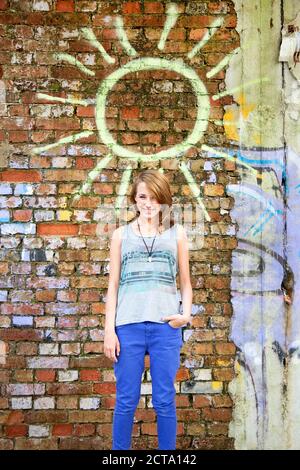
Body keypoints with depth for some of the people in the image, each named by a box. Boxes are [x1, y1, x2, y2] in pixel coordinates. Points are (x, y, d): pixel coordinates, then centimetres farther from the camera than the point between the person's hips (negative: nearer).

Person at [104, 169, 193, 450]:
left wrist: (186, 314, -5)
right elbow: (113, 285, 9)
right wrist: (109, 330, 2)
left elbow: (185, 282, 13)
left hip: (166, 325, 0)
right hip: (128, 325, 0)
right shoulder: (121, 234, 11)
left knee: (165, 401, 6)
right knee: (126, 401, 5)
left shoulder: (177, 233, 11)